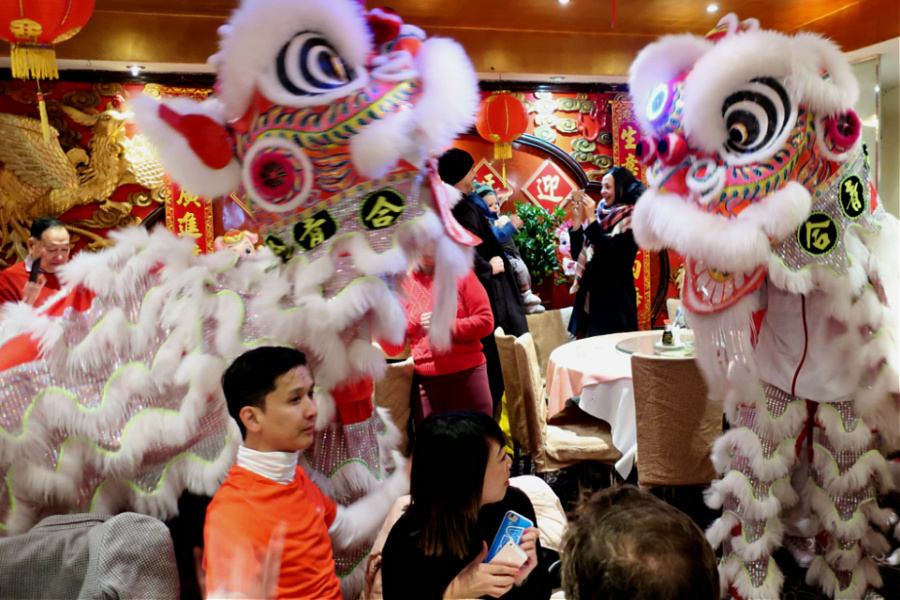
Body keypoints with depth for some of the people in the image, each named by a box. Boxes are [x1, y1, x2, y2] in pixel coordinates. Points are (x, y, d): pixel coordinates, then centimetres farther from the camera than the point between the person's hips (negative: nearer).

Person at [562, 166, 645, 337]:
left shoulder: (630, 219, -6)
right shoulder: (600, 214, 10)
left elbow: (611, 254, -19)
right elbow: (577, 253, 8)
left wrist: (591, 219, -18)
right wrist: (577, 220, -3)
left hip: (614, 300, -6)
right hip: (590, 296, 6)